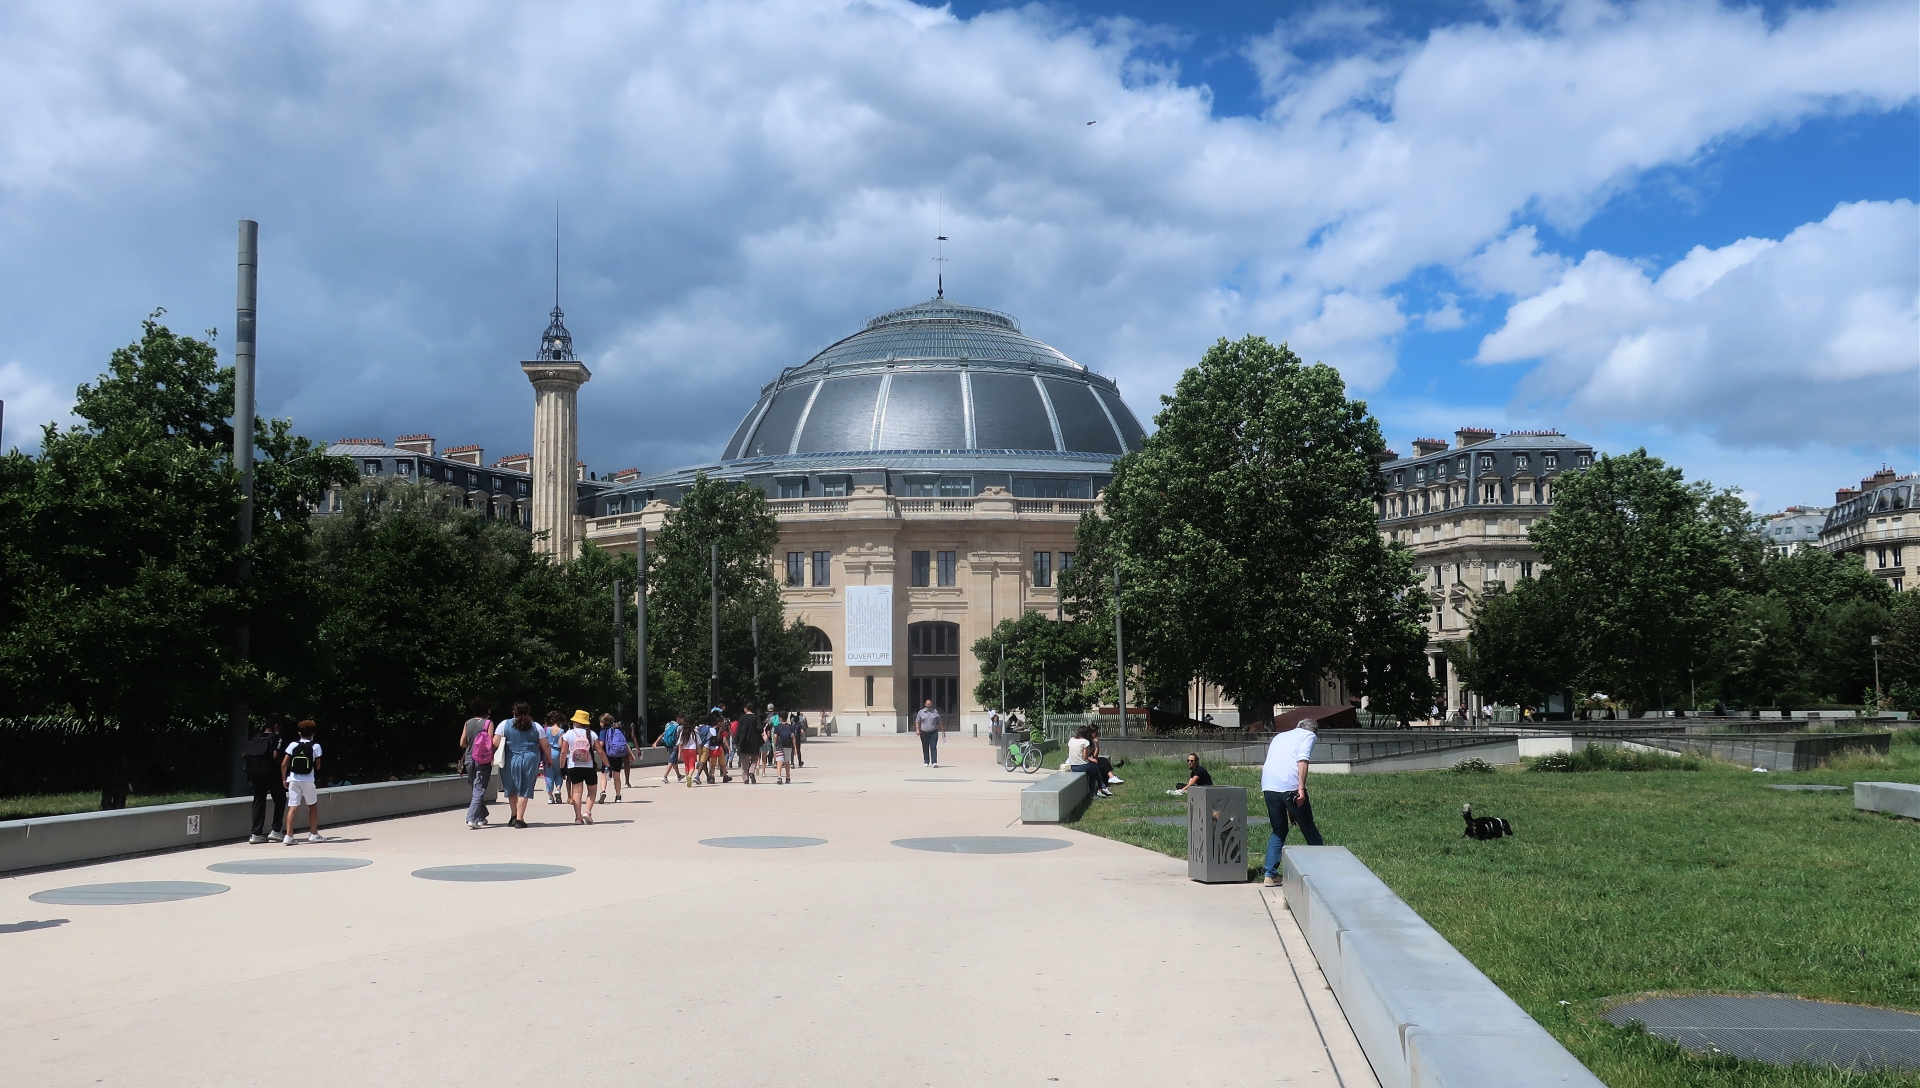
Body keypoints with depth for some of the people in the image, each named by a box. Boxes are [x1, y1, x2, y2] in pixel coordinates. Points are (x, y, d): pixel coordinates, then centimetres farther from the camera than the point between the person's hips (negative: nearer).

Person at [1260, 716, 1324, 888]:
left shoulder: (1279, 736, 30)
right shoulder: (1309, 735, 11)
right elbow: (1302, 760, -8)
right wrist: (1301, 788, -15)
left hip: (1268, 786, 5)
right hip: (1290, 786, -5)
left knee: (1277, 831, 16)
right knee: (1309, 829, 9)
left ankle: (1270, 875, 8)